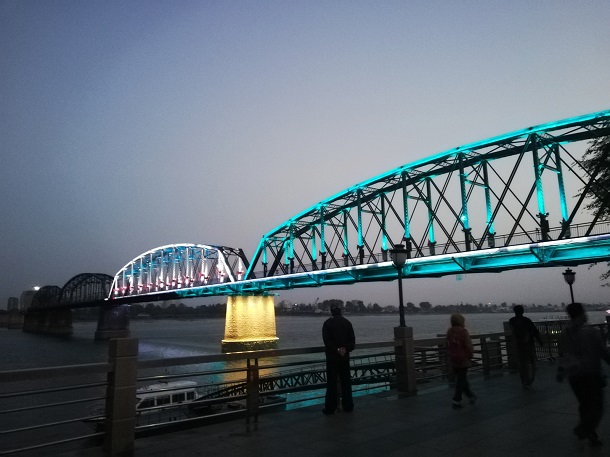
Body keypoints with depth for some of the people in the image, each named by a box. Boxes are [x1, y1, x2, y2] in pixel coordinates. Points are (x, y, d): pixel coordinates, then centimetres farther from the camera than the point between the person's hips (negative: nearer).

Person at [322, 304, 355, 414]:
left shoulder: (327, 323, -6)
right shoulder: (347, 323, 5)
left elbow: (327, 340, -15)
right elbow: (352, 339, -1)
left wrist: (337, 350, -14)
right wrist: (345, 349, -10)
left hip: (332, 357, -3)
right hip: (345, 357, 3)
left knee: (332, 382, 2)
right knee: (346, 382, 11)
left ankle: (330, 407, 4)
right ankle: (348, 406, 16)